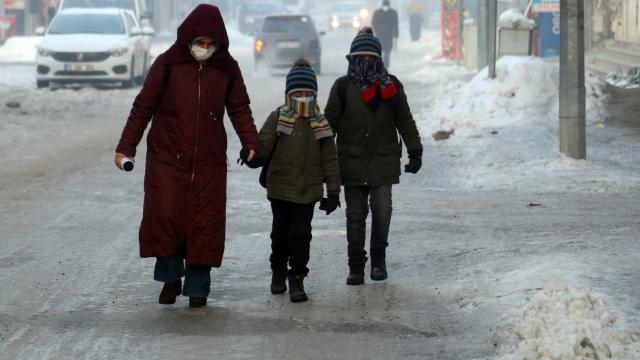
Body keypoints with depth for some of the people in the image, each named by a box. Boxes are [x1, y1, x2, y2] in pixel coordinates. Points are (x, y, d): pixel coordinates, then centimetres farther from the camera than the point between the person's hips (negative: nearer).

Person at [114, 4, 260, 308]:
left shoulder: (227, 69, 4)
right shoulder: (168, 64, -3)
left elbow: (239, 109, 9)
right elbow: (143, 107, 1)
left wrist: (251, 143, -6)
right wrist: (126, 147, -2)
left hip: (208, 161, 2)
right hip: (167, 157, -1)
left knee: (204, 224, -1)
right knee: (164, 215, -10)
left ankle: (198, 287, 11)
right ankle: (170, 277, 10)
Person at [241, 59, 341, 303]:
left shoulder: (320, 124, 3)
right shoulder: (278, 118, -1)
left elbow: (329, 159, 6)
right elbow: (264, 143, -8)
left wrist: (333, 191, 4)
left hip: (308, 191, 0)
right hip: (280, 188, 0)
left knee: (300, 234, -4)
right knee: (281, 232, 12)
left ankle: (297, 278, 6)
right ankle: (278, 272, 32)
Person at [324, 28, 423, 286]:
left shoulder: (391, 86, 5)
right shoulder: (343, 88, 2)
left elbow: (405, 120, 9)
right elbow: (329, 122, 6)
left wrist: (415, 151, 5)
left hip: (383, 161, 0)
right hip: (352, 162, 0)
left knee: (382, 210, -7)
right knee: (355, 215, 4)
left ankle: (378, 259, 14)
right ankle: (356, 267, 12)